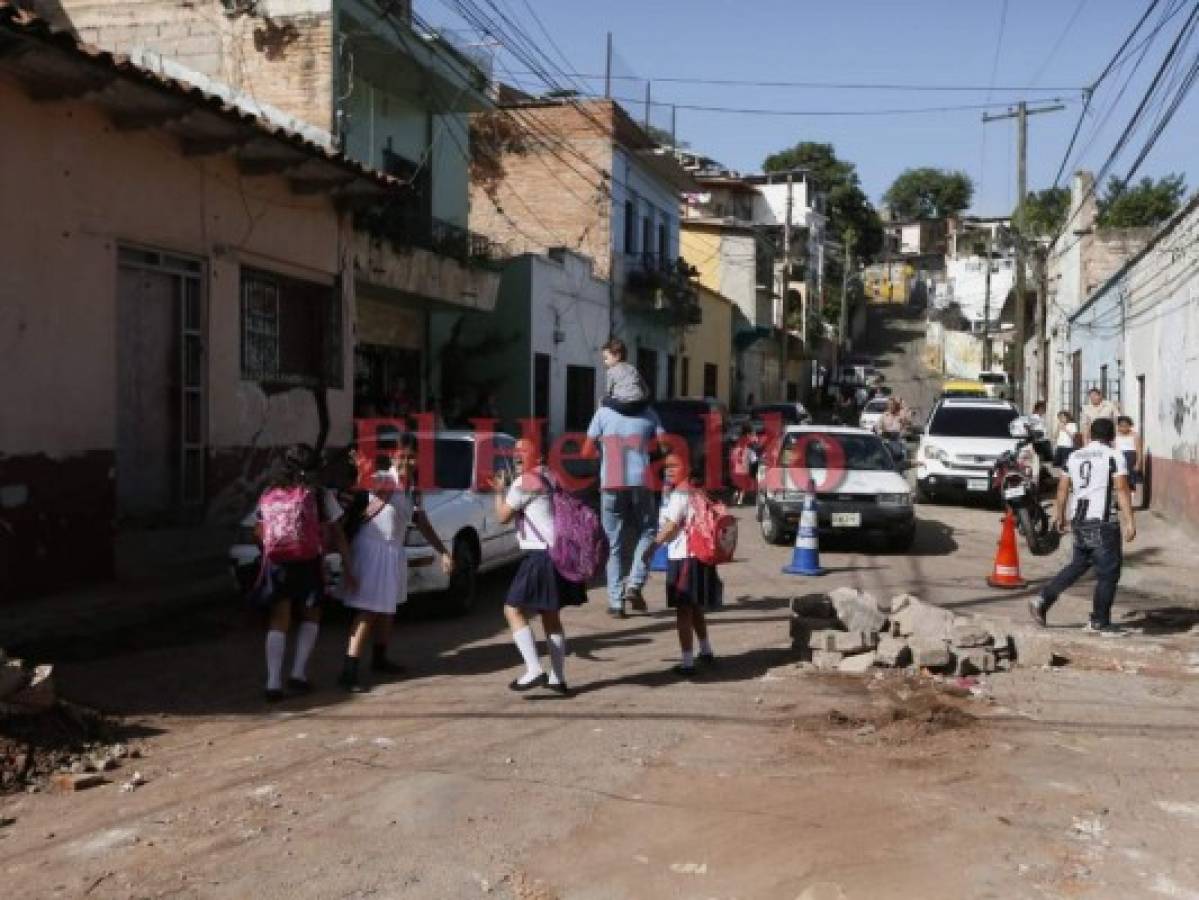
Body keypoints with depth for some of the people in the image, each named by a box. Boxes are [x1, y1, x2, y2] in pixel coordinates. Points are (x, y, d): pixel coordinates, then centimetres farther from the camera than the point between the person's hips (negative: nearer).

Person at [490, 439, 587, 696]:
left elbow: (503, 516, -1)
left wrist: (500, 491, 15)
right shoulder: (550, 478, 15)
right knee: (551, 617, 16)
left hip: (542, 556, -9)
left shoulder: (524, 483, -9)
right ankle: (558, 678, 19)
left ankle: (534, 670, -14)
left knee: (513, 610, -4)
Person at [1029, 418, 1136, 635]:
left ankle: (1043, 599, 10)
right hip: (1102, 522, -6)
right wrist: (1129, 521, -14)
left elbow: (1063, 489, 14)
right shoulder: (1114, 457, -5)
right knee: (1108, 571, 4)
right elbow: (1121, 490, -13)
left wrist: (1060, 516, 24)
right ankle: (1100, 621, 9)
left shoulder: (1074, 456, 12)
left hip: (1078, 520, 6)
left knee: (1078, 564, 20)